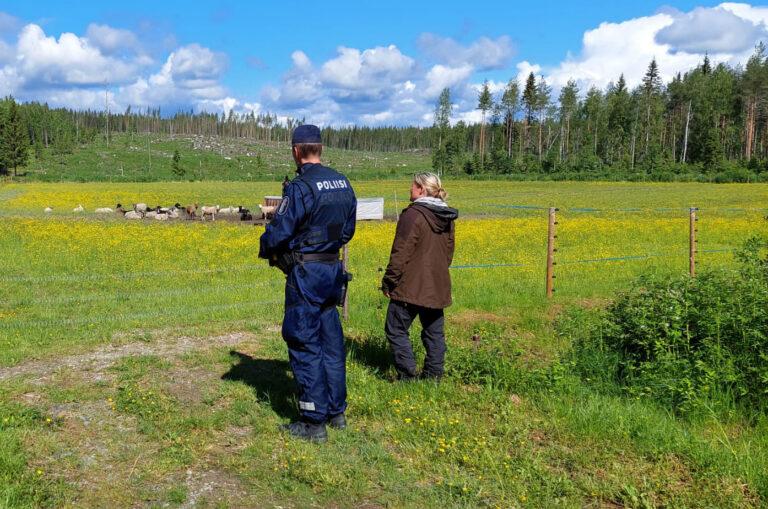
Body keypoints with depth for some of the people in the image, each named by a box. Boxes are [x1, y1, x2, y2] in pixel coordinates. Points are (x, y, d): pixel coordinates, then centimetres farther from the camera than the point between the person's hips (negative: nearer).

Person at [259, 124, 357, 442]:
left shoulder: (300, 188, -18)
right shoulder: (343, 183, 7)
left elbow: (279, 232, -17)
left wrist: (266, 251, 3)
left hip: (305, 273, -8)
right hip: (333, 270, 8)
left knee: (305, 345, 0)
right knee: (331, 342, 16)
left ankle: (314, 423, 7)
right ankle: (337, 412, 26)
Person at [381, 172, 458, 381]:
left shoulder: (413, 215, -15)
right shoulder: (447, 217, 9)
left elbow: (401, 253, -16)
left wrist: (388, 282, -9)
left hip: (411, 287, -7)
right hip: (437, 288, 8)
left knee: (396, 330, 3)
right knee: (434, 332, 14)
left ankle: (407, 375, 2)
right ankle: (434, 375, 19)